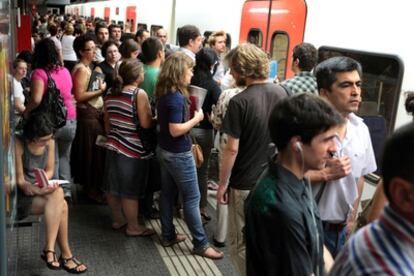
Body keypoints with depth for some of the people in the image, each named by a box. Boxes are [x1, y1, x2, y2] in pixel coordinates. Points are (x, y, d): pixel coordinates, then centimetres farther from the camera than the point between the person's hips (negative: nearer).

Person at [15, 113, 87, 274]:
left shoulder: (50, 142, -1)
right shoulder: (19, 144, -17)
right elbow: (19, 181, -16)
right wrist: (38, 190, -32)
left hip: (40, 189, 5)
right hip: (22, 195, -5)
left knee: (61, 206, -28)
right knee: (59, 200, -29)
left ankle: (49, 249, -22)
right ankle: (66, 255, -23)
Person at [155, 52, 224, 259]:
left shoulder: (164, 93, 5)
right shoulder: (176, 97, -24)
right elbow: (175, 130, -27)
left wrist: (189, 114, 7)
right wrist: (196, 118, -17)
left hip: (164, 150, 9)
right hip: (178, 155, -9)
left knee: (167, 193, 16)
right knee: (192, 198, 0)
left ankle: (168, 236, 28)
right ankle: (201, 244, 10)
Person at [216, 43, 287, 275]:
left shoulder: (239, 102, -20)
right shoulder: (280, 93, 0)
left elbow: (232, 149, -18)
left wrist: (223, 183, -7)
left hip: (246, 183, -6)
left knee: (241, 243, 11)